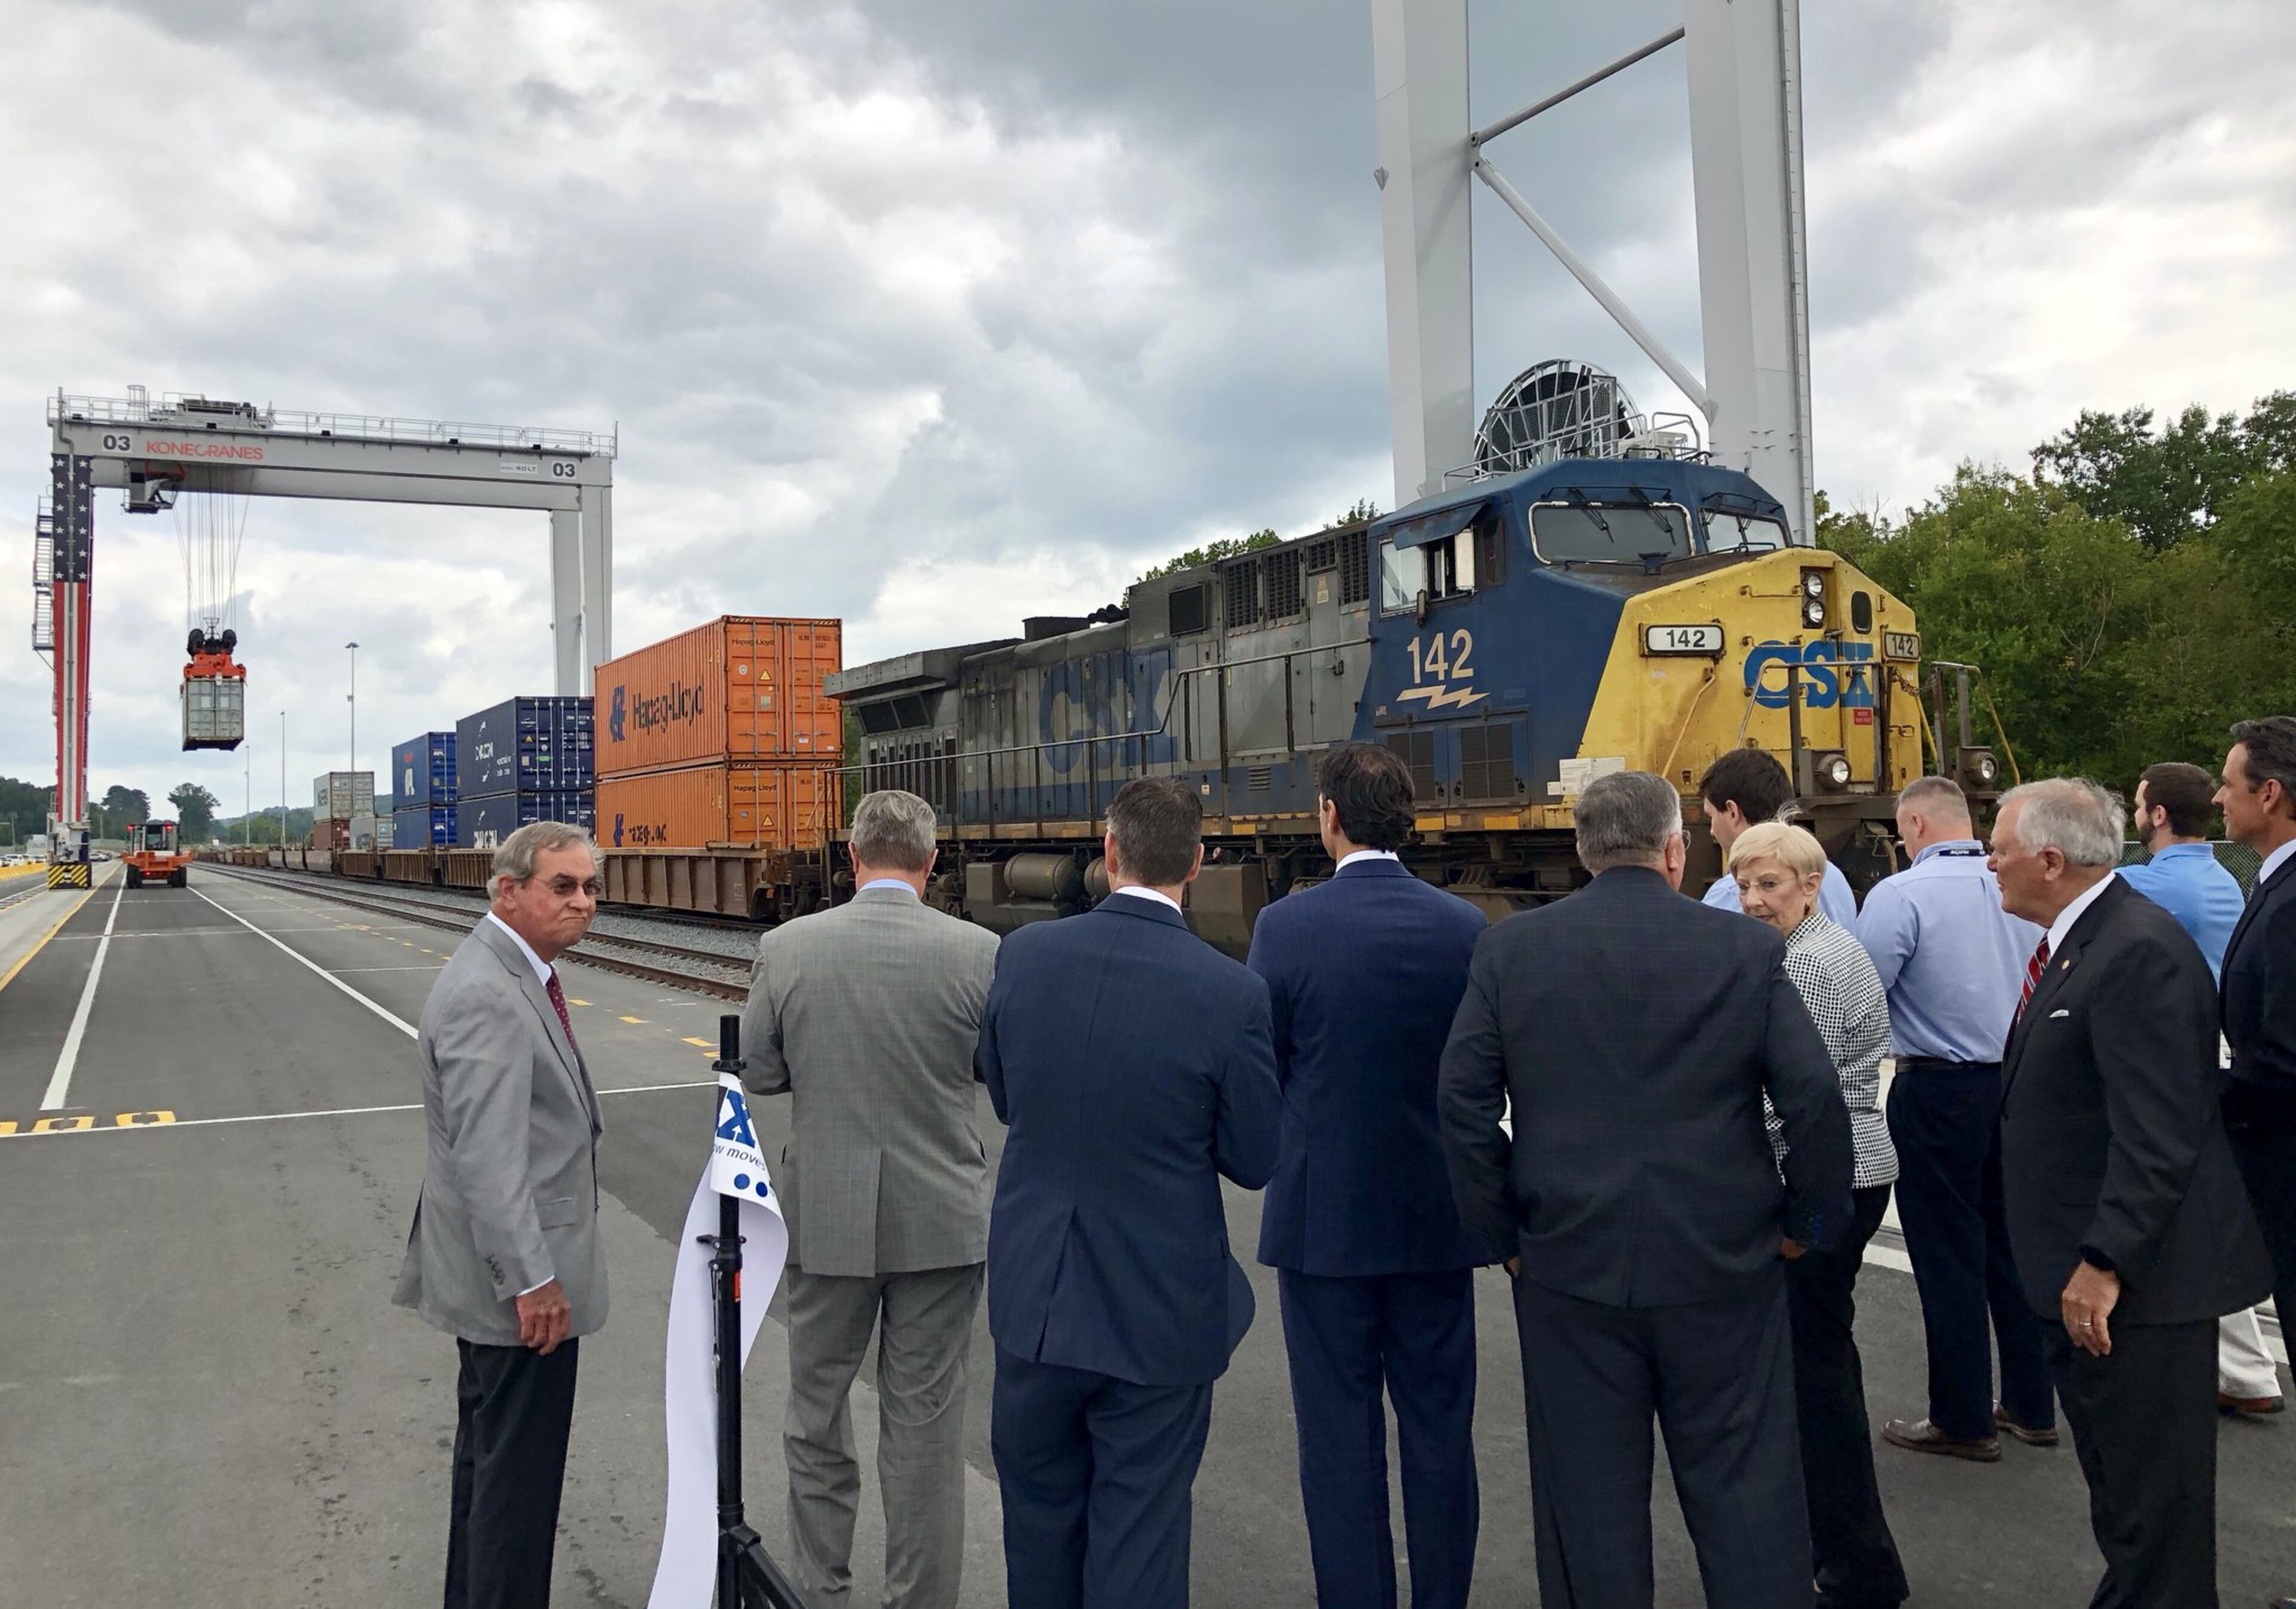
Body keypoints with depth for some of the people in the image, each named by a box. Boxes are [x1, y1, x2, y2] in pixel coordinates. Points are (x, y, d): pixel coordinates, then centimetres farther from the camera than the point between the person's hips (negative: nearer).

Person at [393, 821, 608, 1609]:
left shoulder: (519, 974, 10)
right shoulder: (485, 995, -23)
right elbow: (486, 1157, -26)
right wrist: (533, 1280, -24)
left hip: (505, 1272, 11)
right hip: (517, 1278, -11)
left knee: (490, 1453, 22)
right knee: (519, 1469, 1)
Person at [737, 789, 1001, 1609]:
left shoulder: (786, 948, -9)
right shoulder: (981, 953, -12)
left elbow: (758, 1073, 1)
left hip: (824, 1216, 1)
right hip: (942, 1218, -1)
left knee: (817, 1410, 19)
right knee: (926, 1423, 11)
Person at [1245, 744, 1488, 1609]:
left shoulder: (1287, 926, -13)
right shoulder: (1466, 926, -5)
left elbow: (1258, 1075, -5)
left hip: (1324, 1217, -3)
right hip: (1438, 1215, 3)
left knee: (1341, 1438, 9)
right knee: (1439, 1431, 15)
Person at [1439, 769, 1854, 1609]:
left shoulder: (1510, 947, -2)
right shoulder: (1747, 947, -4)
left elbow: (1462, 1099, -5)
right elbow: (1815, 1095, -7)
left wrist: (1505, 1231, 4)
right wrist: (1807, 1221, 7)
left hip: (1570, 1264, 1)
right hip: (1723, 1260, 0)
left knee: (1590, 1501, 11)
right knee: (1746, 1492, 12)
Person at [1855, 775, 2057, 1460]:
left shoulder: (1901, 895, -16)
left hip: (1938, 1091, -6)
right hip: (2018, 1084, 6)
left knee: (1948, 1255, 5)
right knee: (2011, 1247, 17)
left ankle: (1963, 1421, 15)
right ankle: (2032, 1406, 27)